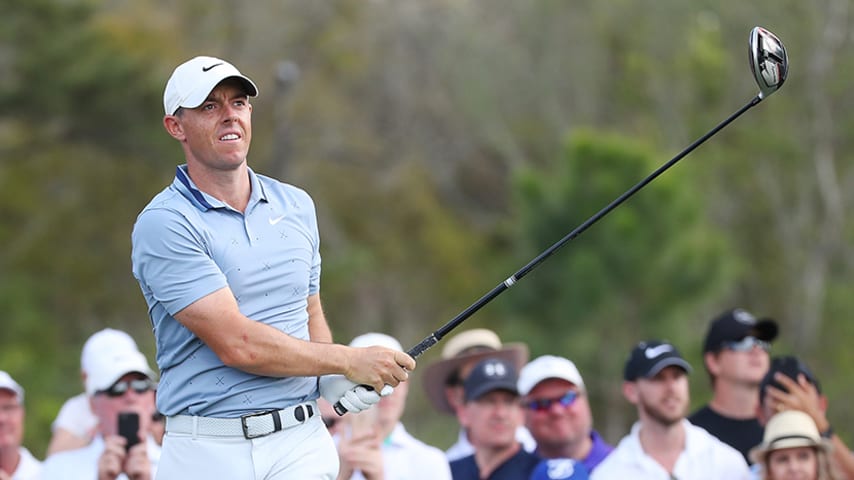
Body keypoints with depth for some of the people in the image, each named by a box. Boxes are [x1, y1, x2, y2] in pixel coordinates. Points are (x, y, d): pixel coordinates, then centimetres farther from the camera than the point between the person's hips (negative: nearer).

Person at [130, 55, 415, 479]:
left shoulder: (297, 206, 14)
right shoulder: (163, 224, -9)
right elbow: (236, 344, -16)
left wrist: (333, 379, 3)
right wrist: (349, 360, -9)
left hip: (300, 444, 4)